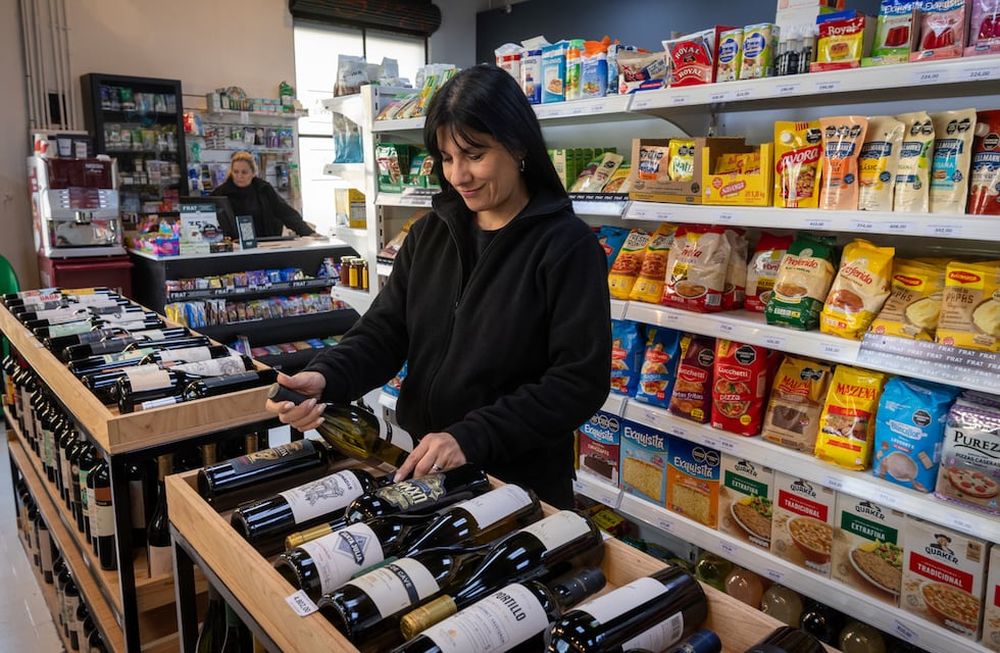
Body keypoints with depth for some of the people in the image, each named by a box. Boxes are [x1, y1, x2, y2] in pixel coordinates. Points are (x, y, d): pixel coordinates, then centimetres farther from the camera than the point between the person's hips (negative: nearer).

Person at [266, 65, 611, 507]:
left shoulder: (567, 246, -15)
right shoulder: (431, 231, 3)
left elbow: (581, 381, -19)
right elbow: (385, 329, -1)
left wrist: (472, 437, -26)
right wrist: (324, 377, -21)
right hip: (429, 470, 6)